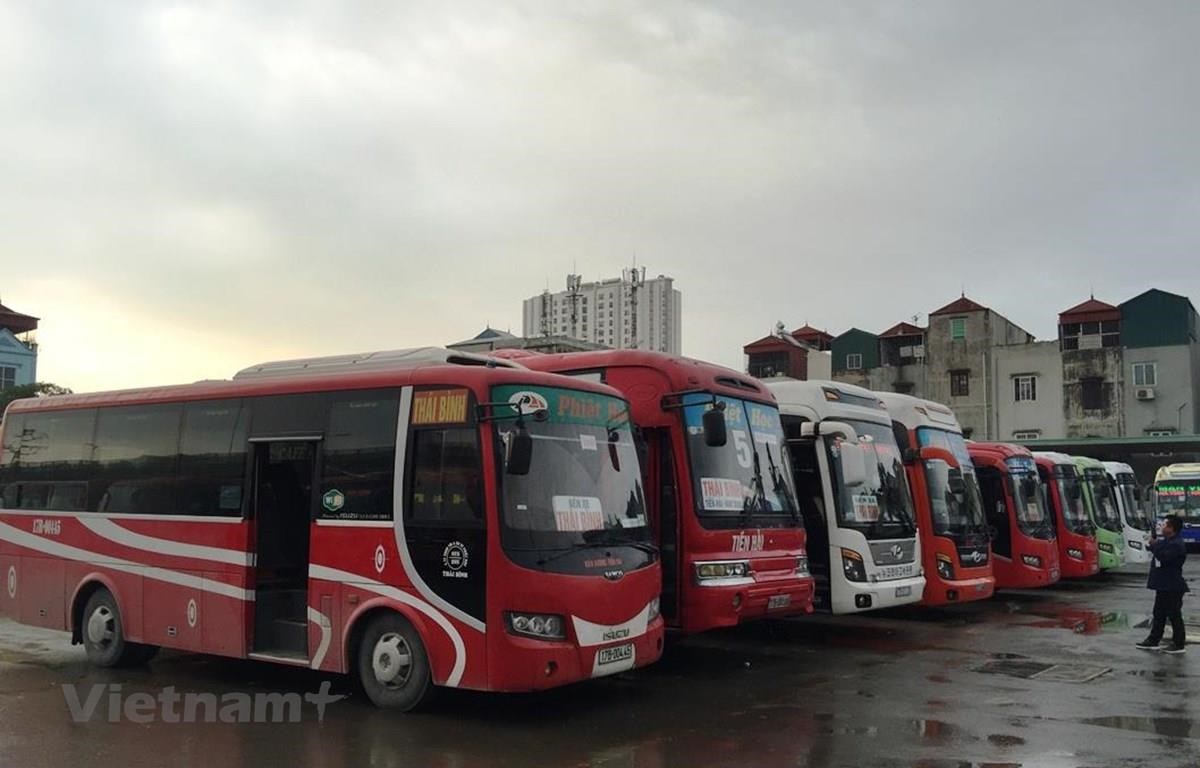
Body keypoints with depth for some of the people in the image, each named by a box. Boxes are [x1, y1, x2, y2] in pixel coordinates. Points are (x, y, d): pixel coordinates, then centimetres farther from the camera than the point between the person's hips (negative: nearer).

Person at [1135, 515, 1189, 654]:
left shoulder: (1177, 544, -19)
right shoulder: (1166, 541, 14)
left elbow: (1164, 557, -30)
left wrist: (1155, 545, -19)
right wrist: (1155, 543, 2)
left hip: (1172, 587, -11)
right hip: (1163, 585, 11)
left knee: (1174, 615, -2)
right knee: (1159, 614, 14)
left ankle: (1179, 644, 6)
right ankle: (1153, 640, 20)